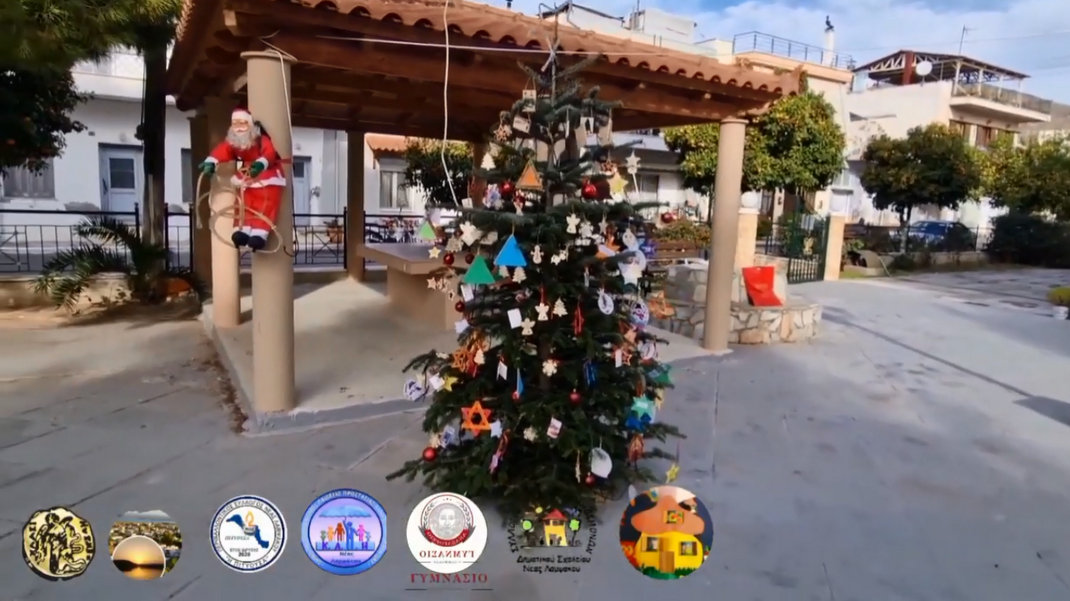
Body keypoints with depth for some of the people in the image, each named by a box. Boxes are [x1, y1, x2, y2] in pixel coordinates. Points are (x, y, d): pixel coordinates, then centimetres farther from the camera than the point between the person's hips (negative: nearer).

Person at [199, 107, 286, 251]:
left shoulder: (263, 140, -17)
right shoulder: (233, 141, 1)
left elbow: (269, 152, -38)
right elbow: (222, 150, -17)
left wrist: (261, 163, -61)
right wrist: (211, 161, -39)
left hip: (268, 178, -6)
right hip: (248, 179, 6)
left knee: (265, 207, -17)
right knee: (245, 205, -2)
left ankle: (259, 234, -24)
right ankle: (242, 231, -5)